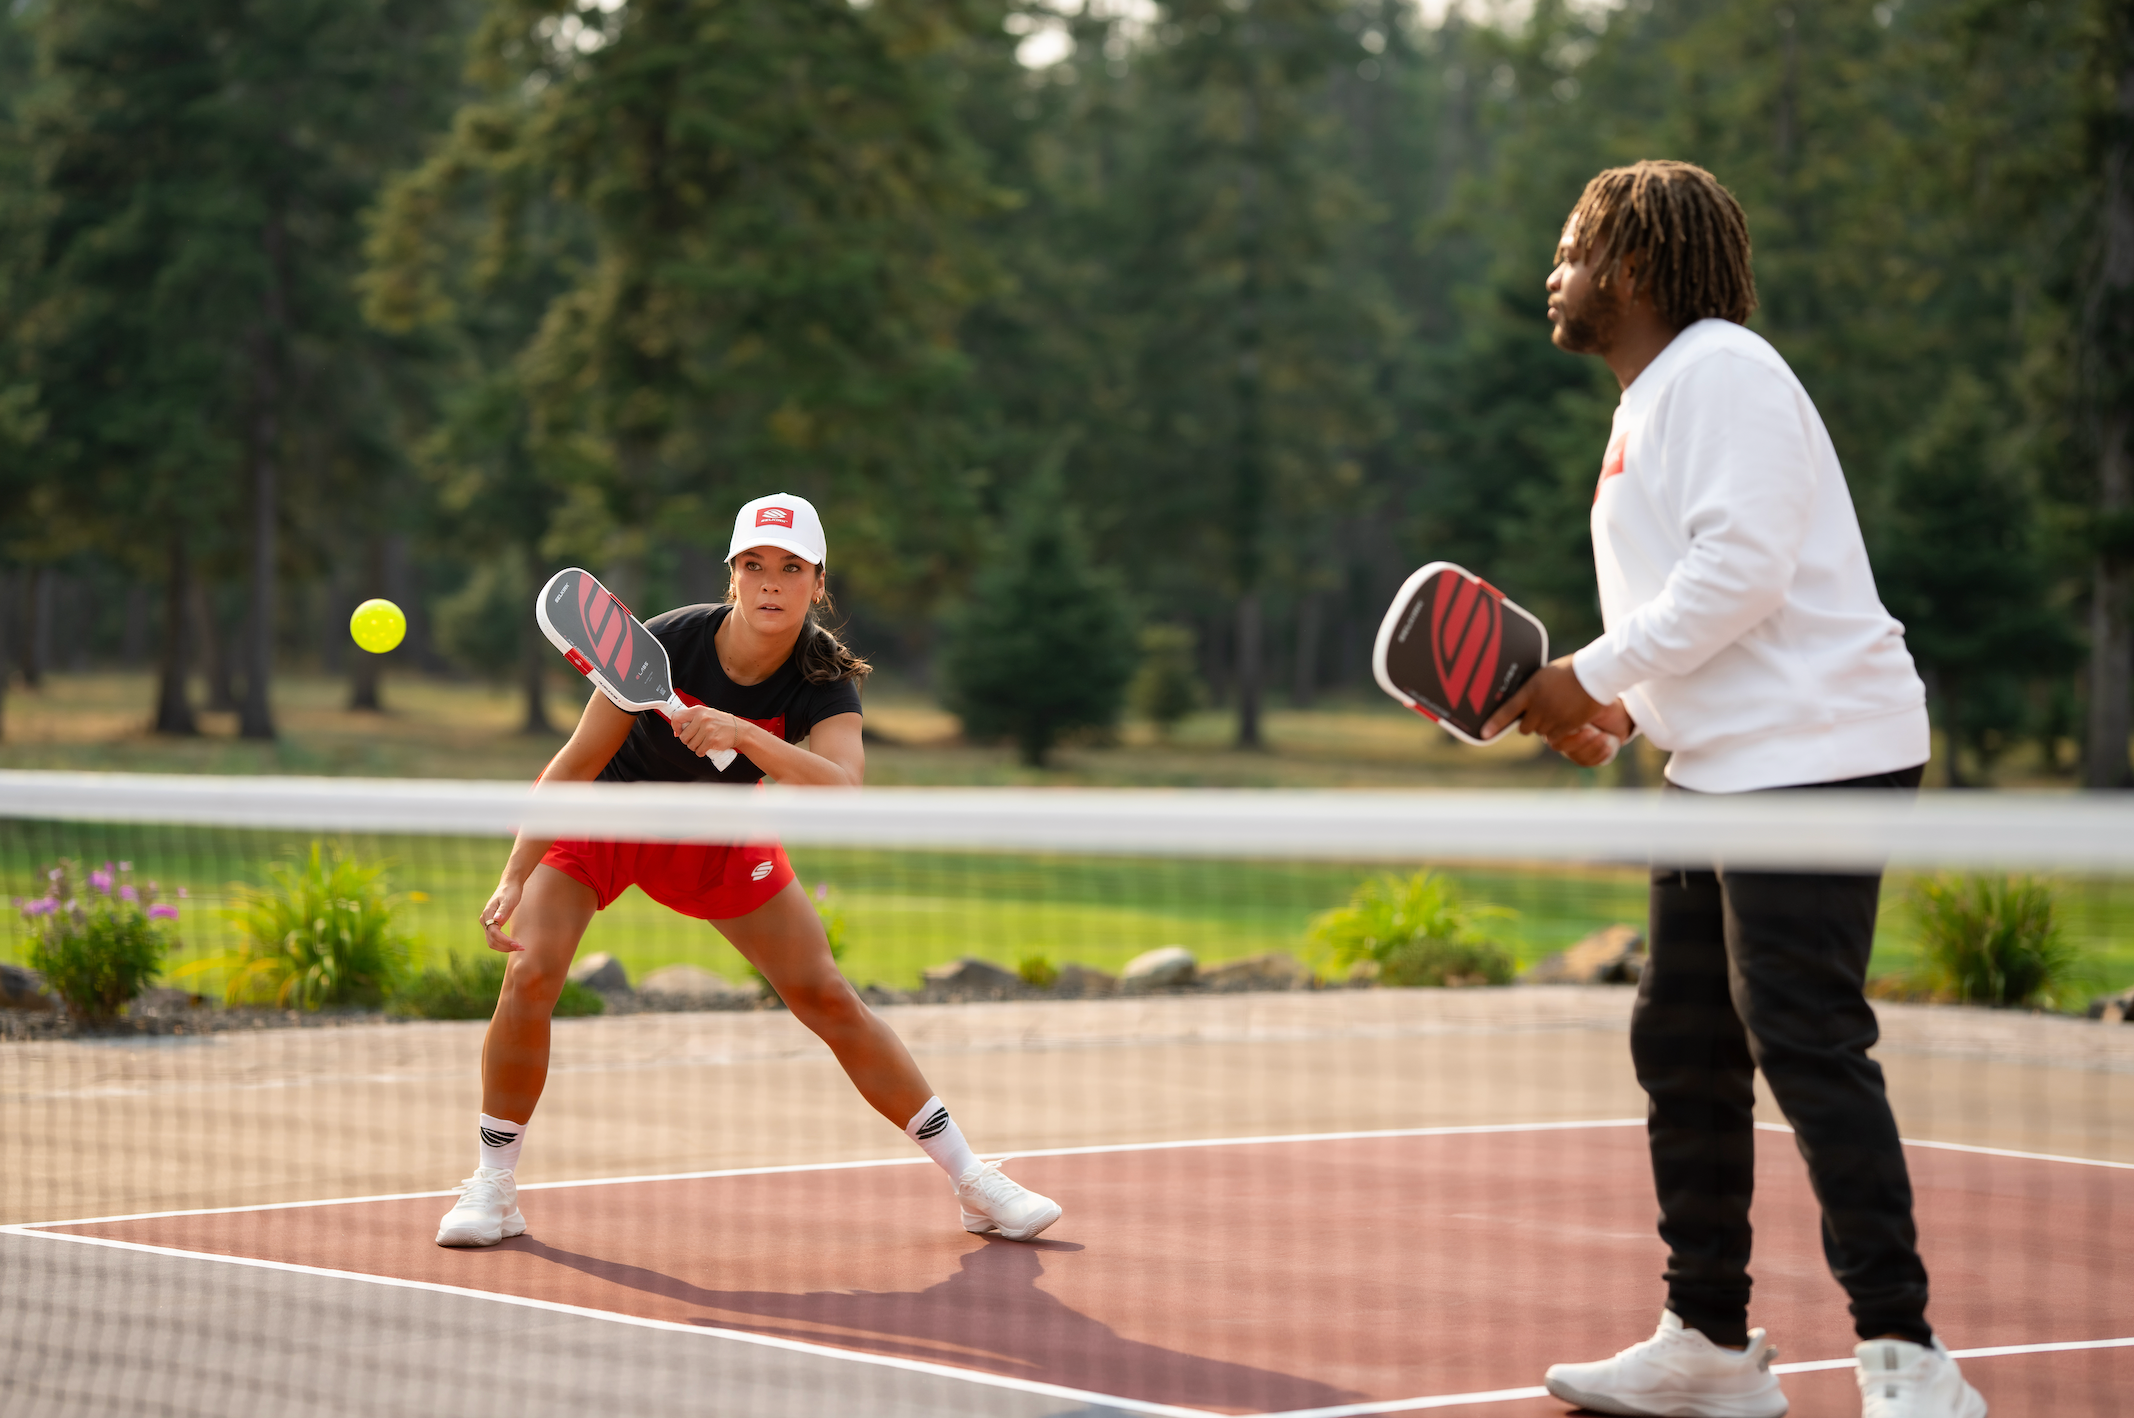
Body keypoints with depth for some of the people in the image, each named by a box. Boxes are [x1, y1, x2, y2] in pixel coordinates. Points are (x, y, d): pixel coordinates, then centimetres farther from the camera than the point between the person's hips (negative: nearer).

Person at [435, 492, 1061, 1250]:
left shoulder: (824, 677, -24)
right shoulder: (668, 642, -29)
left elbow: (843, 789, -42)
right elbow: (577, 762, -22)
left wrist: (743, 733, -55)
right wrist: (515, 877, -28)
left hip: (713, 835, 2)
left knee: (828, 998, -2)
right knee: (530, 973, -23)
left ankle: (972, 1181, 9)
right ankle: (492, 1187, -5)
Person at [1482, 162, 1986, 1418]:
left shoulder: (1724, 371, -11)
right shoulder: (1651, 405, 21)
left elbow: (1742, 565, -22)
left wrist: (1595, 674, -16)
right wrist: (1621, 713, 10)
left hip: (1816, 752, -11)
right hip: (1725, 770, 11)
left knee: (1806, 1045, -15)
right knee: (1682, 1051, 11)